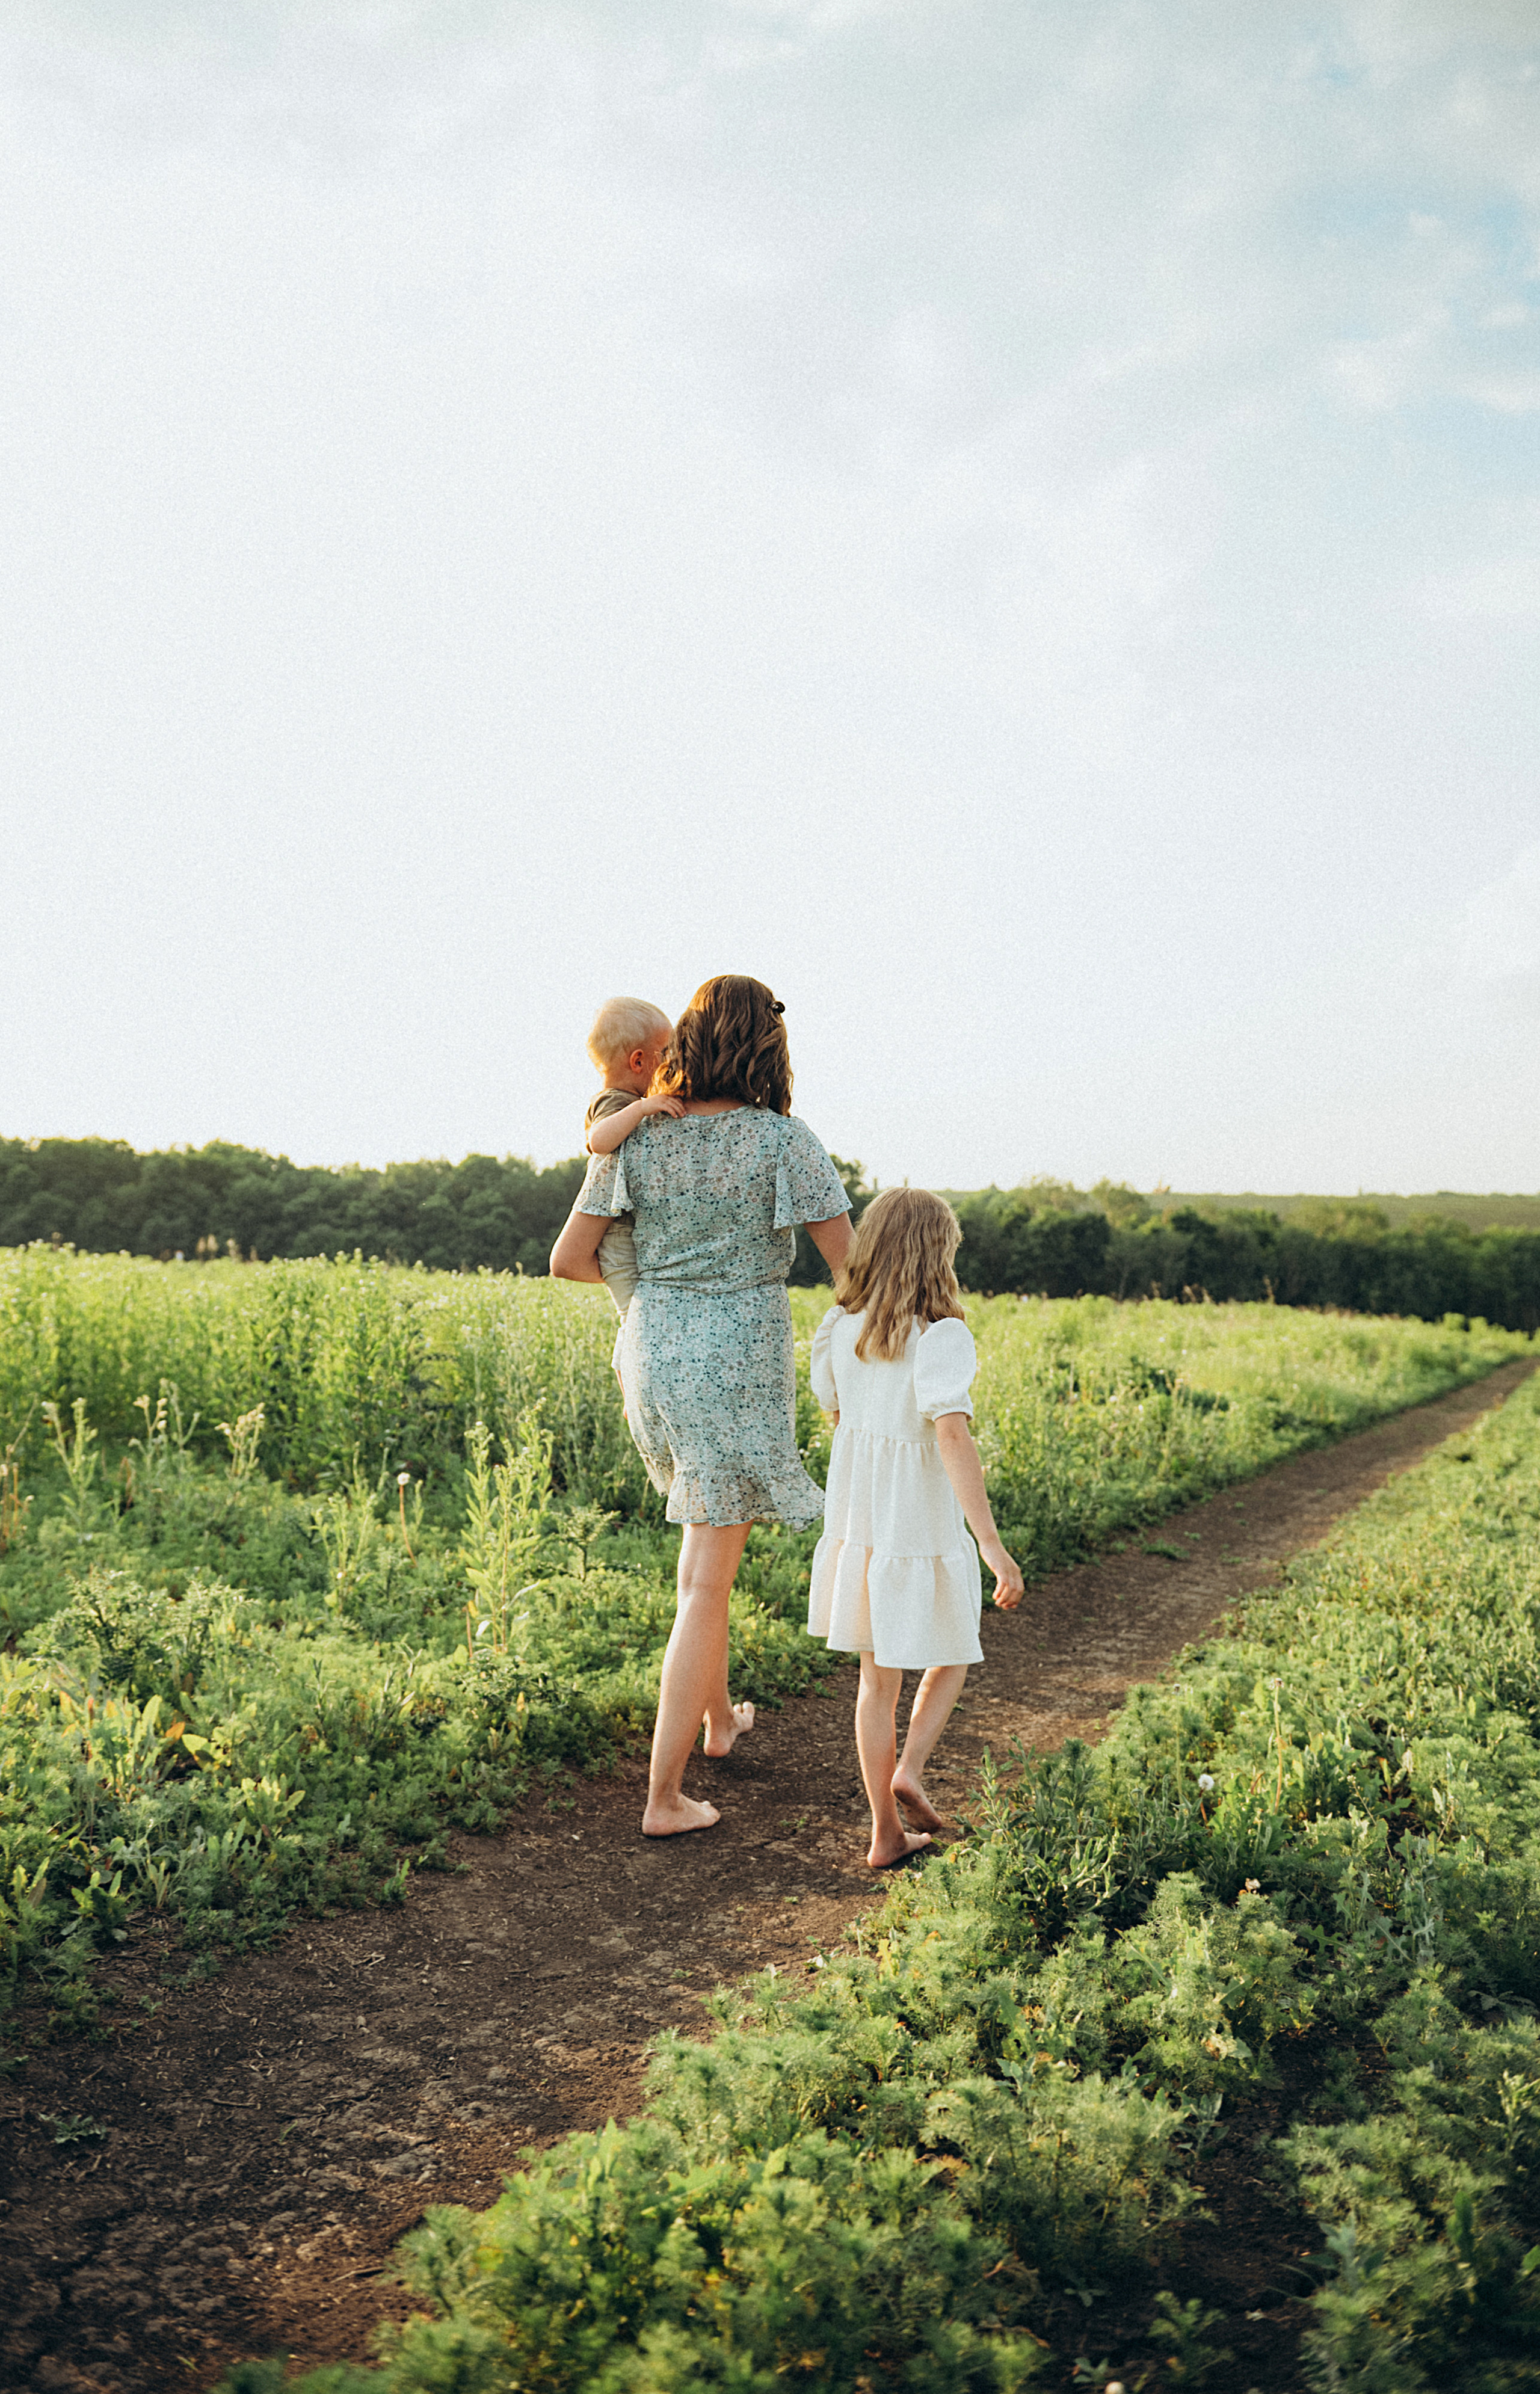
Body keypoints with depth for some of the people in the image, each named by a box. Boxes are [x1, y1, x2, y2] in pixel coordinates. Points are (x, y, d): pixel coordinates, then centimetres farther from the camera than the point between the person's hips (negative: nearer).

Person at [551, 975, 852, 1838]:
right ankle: (665, 1794, 5)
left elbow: (570, 1259, 4)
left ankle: (719, 1717, 40)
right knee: (707, 1584, 2)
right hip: (743, 1362, -5)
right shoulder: (783, 1140, -11)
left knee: (708, 1537, 29)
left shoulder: (636, 1139, 0)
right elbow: (852, 1264, -11)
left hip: (653, 1352, 5)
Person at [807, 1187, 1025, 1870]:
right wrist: (991, 1543, -32)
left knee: (878, 1676, 15)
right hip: (923, 1526, -5)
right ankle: (909, 1770, 0)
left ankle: (886, 1834, 19)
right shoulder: (943, 1337, -18)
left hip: (855, 1523, 5)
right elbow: (952, 1434, -30)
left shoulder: (839, 1328, 0)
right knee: (948, 1659, 19)